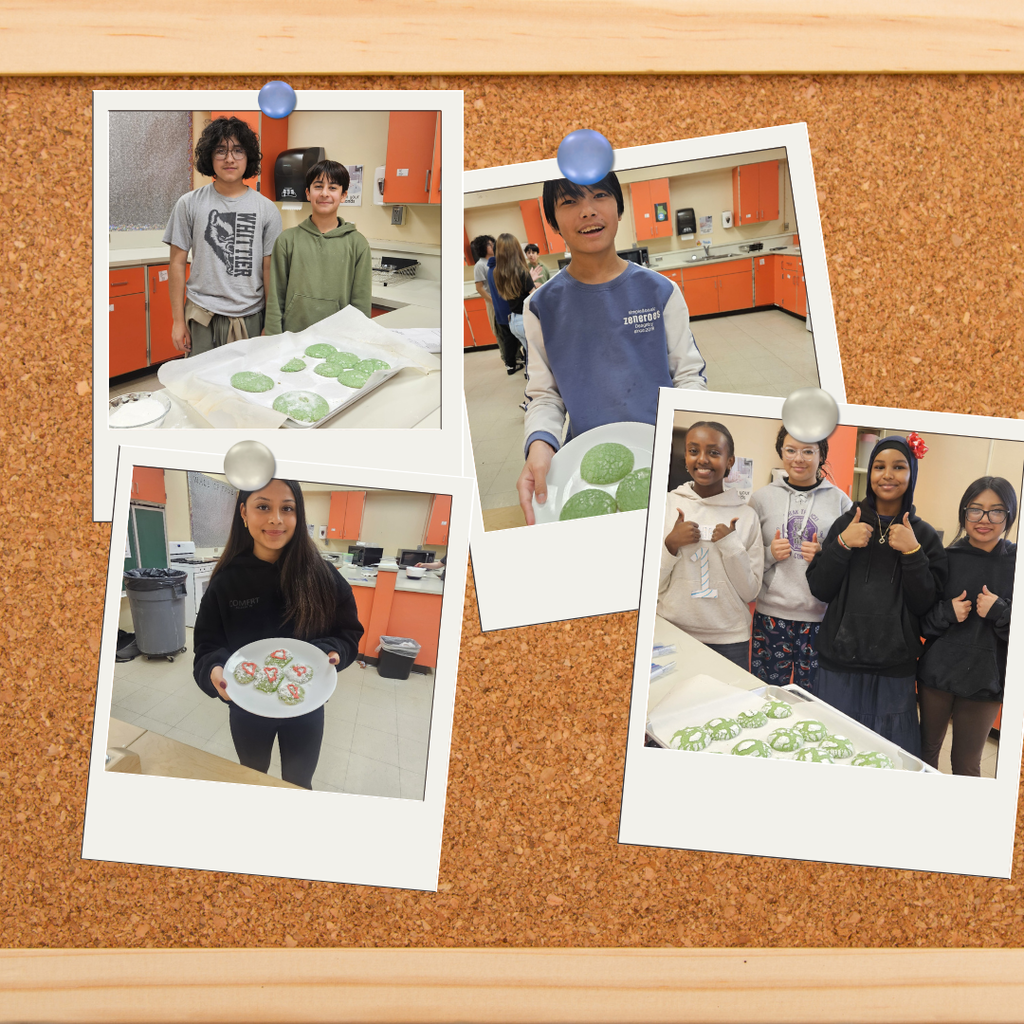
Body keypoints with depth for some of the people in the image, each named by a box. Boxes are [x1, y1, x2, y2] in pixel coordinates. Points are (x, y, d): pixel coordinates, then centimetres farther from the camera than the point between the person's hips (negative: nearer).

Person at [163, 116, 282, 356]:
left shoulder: (266, 209, 3)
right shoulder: (190, 204, 3)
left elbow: (269, 269, 5)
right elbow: (177, 263, 5)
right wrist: (178, 320, 1)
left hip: (250, 319, 0)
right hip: (201, 319, 0)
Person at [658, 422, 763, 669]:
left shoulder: (746, 515, 1)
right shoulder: (666, 505, -1)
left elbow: (750, 592, 0)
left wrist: (732, 547, -12)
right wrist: (670, 545, -16)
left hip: (729, 640, 1)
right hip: (672, 634, -1)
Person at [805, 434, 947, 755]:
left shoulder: (924, 535, 2)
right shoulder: (847, 523, 5)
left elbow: (924, 604, -3)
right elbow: (819, 589, 1)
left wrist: (912, 553, -15)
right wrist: (842, 545, -13)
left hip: (894, 670, -1)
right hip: (840, 663, 1)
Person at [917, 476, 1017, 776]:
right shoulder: (946, 560, -3)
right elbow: (919, 620, 0)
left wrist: (1000, 612, -22)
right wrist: (946, 612, -17)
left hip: (985, 680, -1)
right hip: (937, 672, 1)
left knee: (966, 763, 10)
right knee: (927, 750, 15)